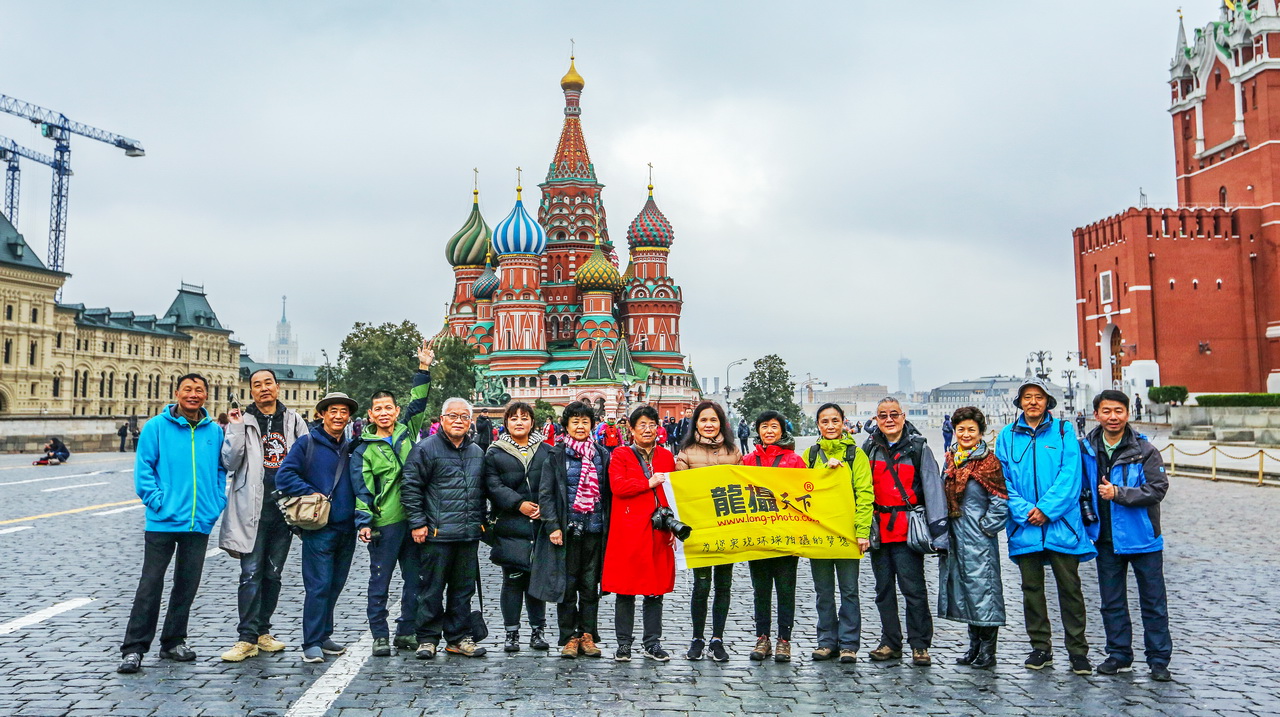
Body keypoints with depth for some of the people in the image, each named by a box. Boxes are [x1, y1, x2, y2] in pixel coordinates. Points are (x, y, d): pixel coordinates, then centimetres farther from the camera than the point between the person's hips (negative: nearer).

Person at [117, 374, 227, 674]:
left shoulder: (215, 431, 7)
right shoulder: (157, 427, -3)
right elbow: (143, 467, -4)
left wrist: (217, 503, 1)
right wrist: (157, 500, -12)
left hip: (200, 522, 4)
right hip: (163, 521, -3)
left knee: (187, 585, 11)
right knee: (150, 584, -1)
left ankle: (173, 643, 24)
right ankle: (134, 648, 8)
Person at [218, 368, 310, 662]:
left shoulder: (294, 420, 9)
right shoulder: (243, 420, 2)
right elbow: (230, 463, -6)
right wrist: (236, 428, -15)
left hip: (285, 507, 3)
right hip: (253, 508, -3)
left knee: (273, 573, 11)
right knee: (251, 572, -6)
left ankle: (262, 631, 22)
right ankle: (247, 638, -1)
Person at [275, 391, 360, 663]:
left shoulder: (351, 448, 13)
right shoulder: (307, 443, -2)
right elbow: (284, 476, -9)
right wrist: (311, 493, -15)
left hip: (346, 528, 5)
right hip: (319, 527, -5)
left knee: (336, 584, 12)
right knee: (319, 585, -7)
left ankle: (324, 635, 24)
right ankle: (312, 643, 1)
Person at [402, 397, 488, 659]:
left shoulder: (477, 453, 15)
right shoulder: (426, 448, -5)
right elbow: (410, 488, -7)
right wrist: (417, 523, -11)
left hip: (469, 534, 6)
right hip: (437, 534, -5)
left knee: (463, 589, 11)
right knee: (432, 589, 2)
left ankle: (458, 637, 22)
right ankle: (427, 638, 15)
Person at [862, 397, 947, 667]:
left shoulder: (918, 447, -1)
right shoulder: (870, 447, 10)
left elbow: (932, 487, -5)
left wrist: (938, 529, -12)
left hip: (908, 529, -4)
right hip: (878, 528, 4)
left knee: (913, 587, -4)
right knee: (884, 588, 10)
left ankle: (920, 645, 7)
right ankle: (890, 642, 20)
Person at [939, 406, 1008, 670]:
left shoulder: (988, 462, -9)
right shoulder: (950, 460, 10)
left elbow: (1000, 502, -9)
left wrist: (985, 527, -9)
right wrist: (943, 531, 14)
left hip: (979, 539, -7)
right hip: (955, 537, 7)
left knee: (983, 588, -4)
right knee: (964, 590, 12)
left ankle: (987, 651, 6)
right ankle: (975, 646, 23)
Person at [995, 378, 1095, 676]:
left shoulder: (1063, 431, 4)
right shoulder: (1007, 435, 8)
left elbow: (1070, 474, -6)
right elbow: (1002, 479, 3)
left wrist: (1046, 509, -15)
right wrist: (1023, 510, -11)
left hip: (1061, 523, -2)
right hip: (1024, 526, 2)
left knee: (1069, 587, 3)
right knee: (1032, 588, 9)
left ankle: (1078, 650, 13)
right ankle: (1040, 648, 20)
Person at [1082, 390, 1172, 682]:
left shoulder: (1144, 450, -8)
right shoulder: (1086, 449, 1)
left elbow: (1158, 488, -15)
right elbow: (1081, 487, 11)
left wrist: (1119, 493, -22)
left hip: (1142, 537, -3)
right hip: (1106, 539, 3)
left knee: (1153, 601, 6)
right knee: (1112, 602, 11)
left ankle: (1158, 660, 16)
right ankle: (1119, 655, 24)